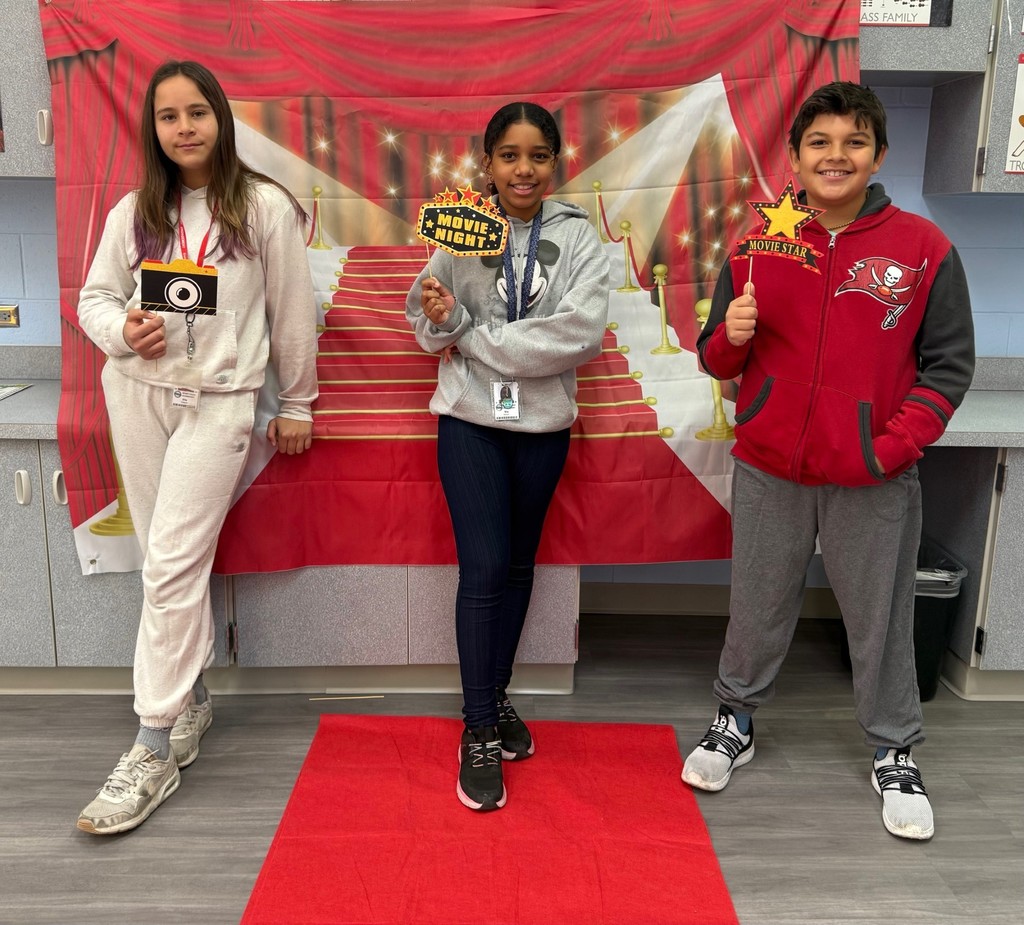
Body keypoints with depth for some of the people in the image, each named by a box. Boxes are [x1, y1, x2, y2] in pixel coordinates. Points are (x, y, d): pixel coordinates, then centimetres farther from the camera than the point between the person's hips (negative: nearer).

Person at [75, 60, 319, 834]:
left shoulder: (266, 208, -3)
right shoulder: (134, 211, 7)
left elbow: (293, 313, 1)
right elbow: (96, 295, 11)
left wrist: (297, 404, 4)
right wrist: (122, 330, -11)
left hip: (220, 401, -4)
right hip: (136, 394, 4)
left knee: (172, 566, -10)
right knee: (171, 559, 10)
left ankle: (155, 752, -4)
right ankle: (192, 699, 28)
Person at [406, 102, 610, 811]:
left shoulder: (579, 238, -4)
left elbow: (583, 332, -18)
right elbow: (430, 325, 4)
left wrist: (471, 335, -17)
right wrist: (440, 320, -21)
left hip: (544, 422, 2)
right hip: (470, 419, -1)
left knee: (518, 566, 14)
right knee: (484, 567, -7)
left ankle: (496, 698, 33)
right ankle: (480, 733, 6)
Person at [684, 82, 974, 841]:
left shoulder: (923, 249, -3)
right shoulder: (758, 245, 2)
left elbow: (949, 363, -1)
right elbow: (719, 361, 7)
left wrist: (896, 444, -12)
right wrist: (731, 336, -16)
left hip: (875, 479, -1)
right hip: (770, 471, 2)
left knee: (881, 619, 10)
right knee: (758, 609, 13)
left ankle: (895, 754, 30)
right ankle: (736, 722, 35)